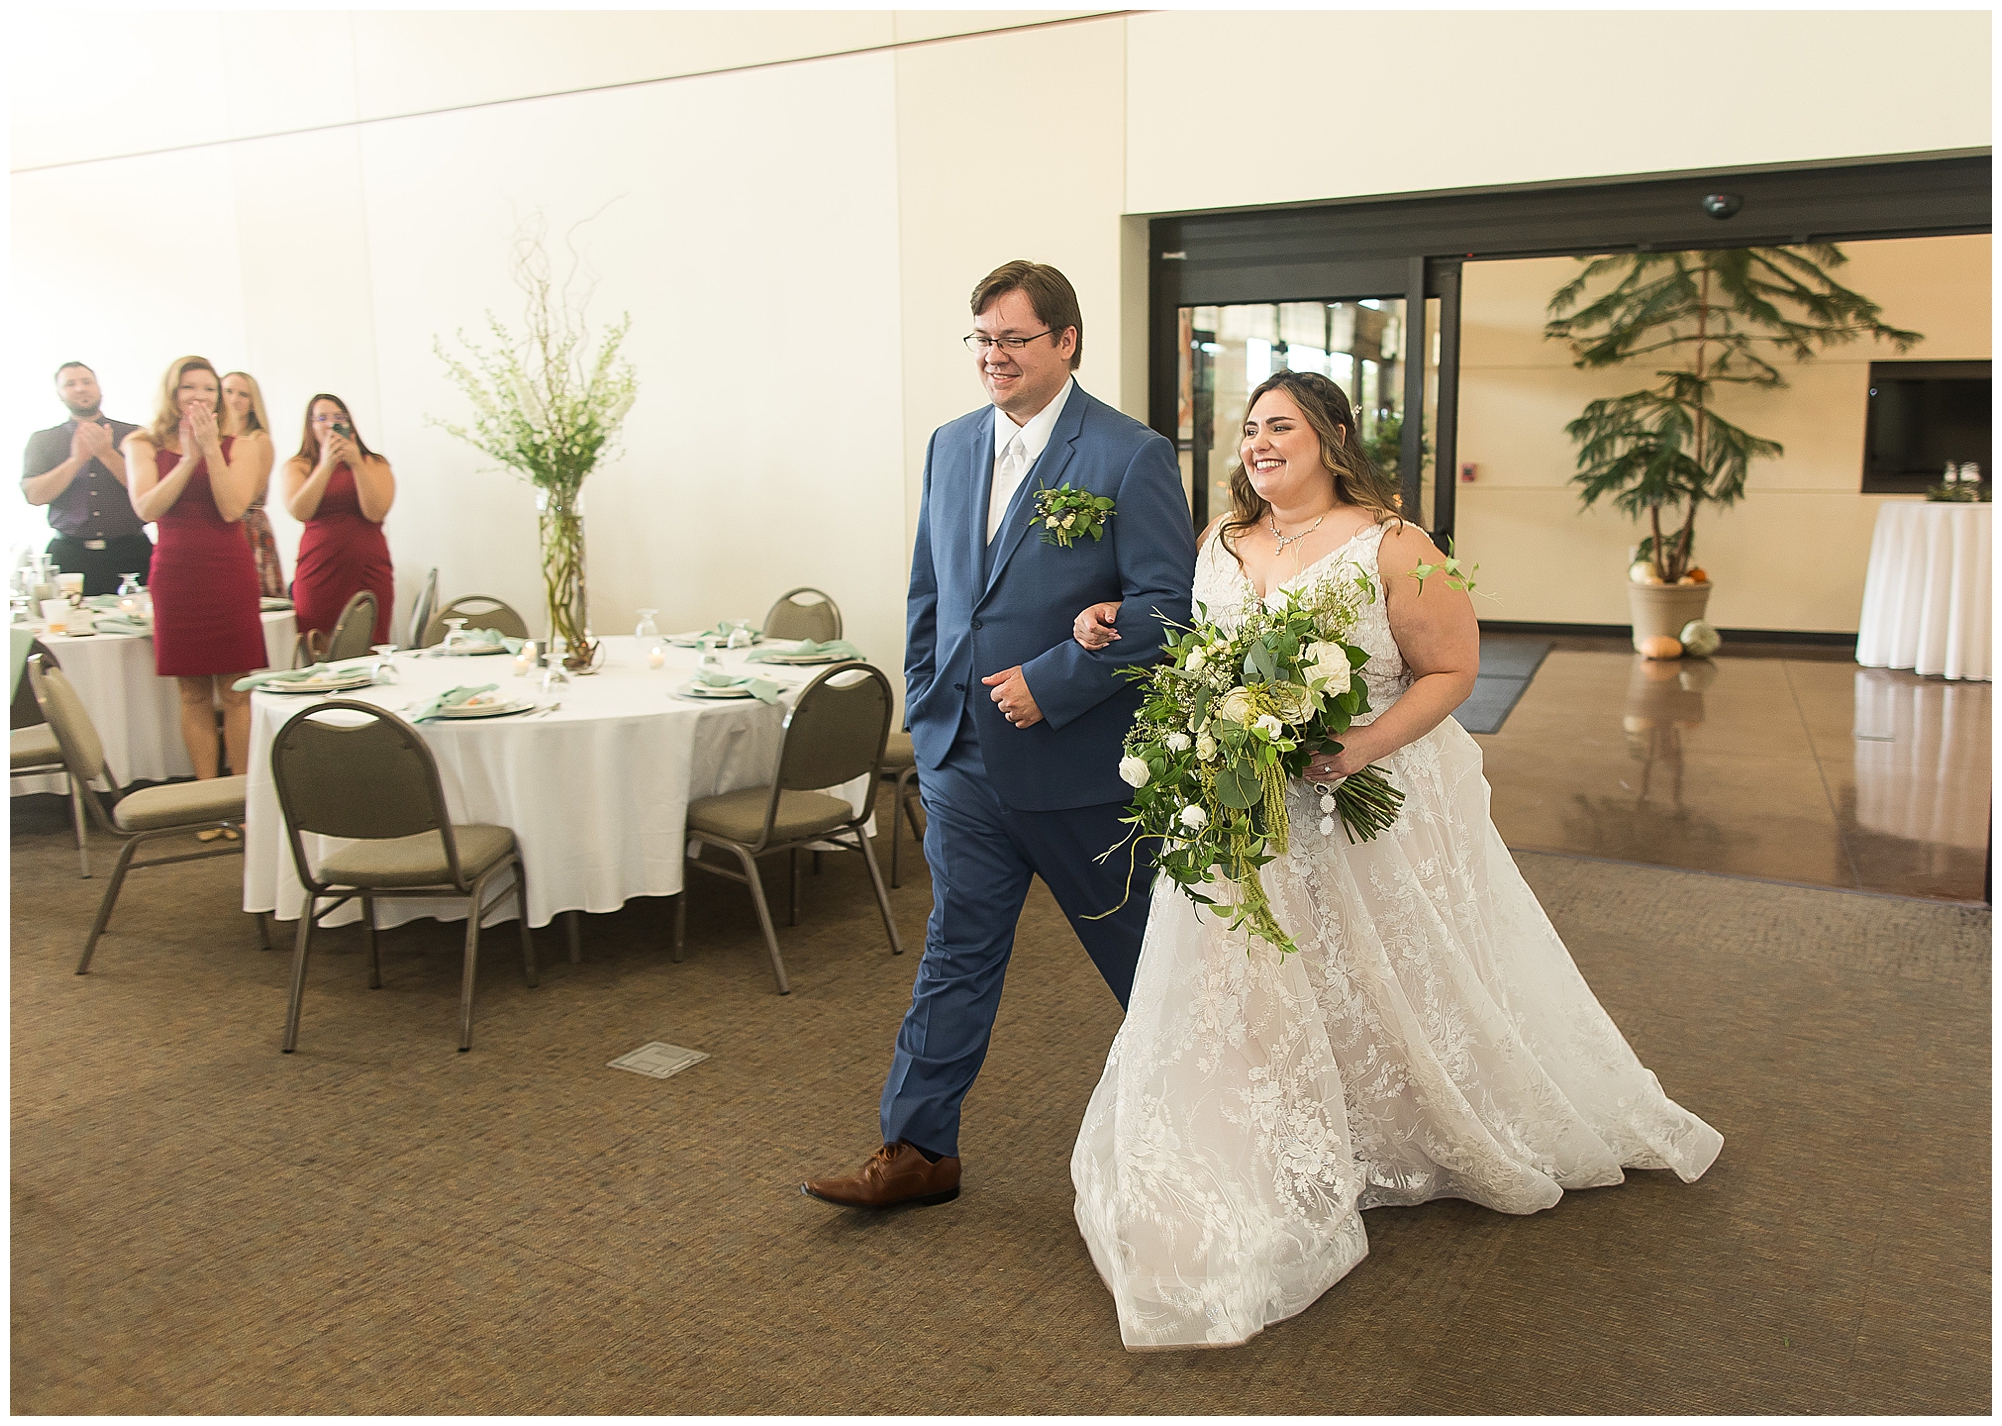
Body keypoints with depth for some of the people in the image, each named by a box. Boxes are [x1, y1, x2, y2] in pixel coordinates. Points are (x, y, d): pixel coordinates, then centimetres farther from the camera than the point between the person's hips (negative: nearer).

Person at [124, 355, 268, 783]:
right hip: (175, 574, 1)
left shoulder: (236, 446, 5)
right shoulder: (144, 445, 7)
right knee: (193, 692, 5)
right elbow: (146, 508, -8)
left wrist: (210, 448, -12)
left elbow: (232, 508, -9)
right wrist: (189, 458, -13)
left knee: (236, 691, -2)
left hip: (229, 571, -1)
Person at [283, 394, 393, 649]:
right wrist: (326, 465, -12)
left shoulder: (374, 464, 10)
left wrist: (356, 464, -11)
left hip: (367, 569, 0)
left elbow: (376, 512, -6)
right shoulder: (297, 466, 11)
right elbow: (299, 512, -7)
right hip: (318, 572, 0)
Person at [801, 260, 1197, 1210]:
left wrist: (1051, 684, -19)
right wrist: (925, 706, 11)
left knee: (1141, 953, 14)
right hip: (964, 759, 5)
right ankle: (918, 1149, 22)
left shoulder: (1131, 456, -11)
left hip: (1082, 763, -5)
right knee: (957, 953, 12)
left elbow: (1163, 604, -16)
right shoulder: (951, 446, 9)